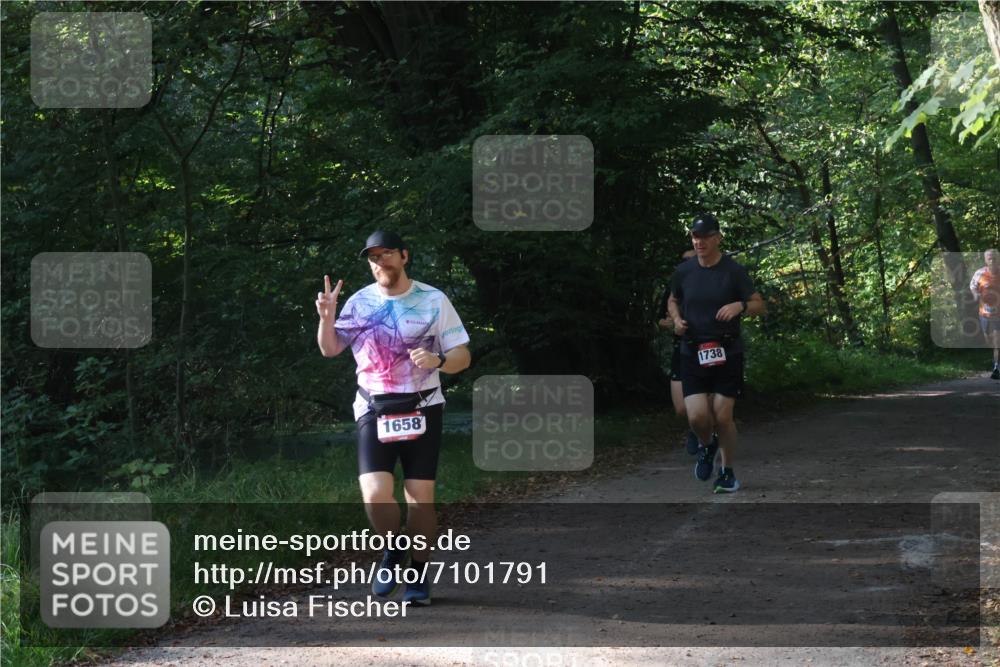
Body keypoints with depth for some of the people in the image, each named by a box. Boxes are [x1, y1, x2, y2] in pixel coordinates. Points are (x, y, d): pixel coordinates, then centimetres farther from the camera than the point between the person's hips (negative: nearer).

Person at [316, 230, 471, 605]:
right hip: (373, 412, 1)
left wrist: (438, 360, -23)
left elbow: (463, 356, -1)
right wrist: (326, 318, -5)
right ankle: (394, 550, 15)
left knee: (420, 497, -3)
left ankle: (420, 572, 16)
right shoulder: (360, 302, 6)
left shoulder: (433, 301, -1)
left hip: (421, 410, -1)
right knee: (375, 496, -14)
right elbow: (330, 350, 14)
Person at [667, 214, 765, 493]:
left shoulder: (733, 271, -5)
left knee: (723, 417, -4)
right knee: (697, 417, -11)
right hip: (693, 353, 2)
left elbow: (759, 305, -2)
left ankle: (728, 472, 17)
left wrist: (740, 306, -23)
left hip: (726, 353, -2)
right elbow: (673, 301, 21)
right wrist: (676, 319, 0)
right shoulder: (683, 272, 3)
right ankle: (706, 447, 24)